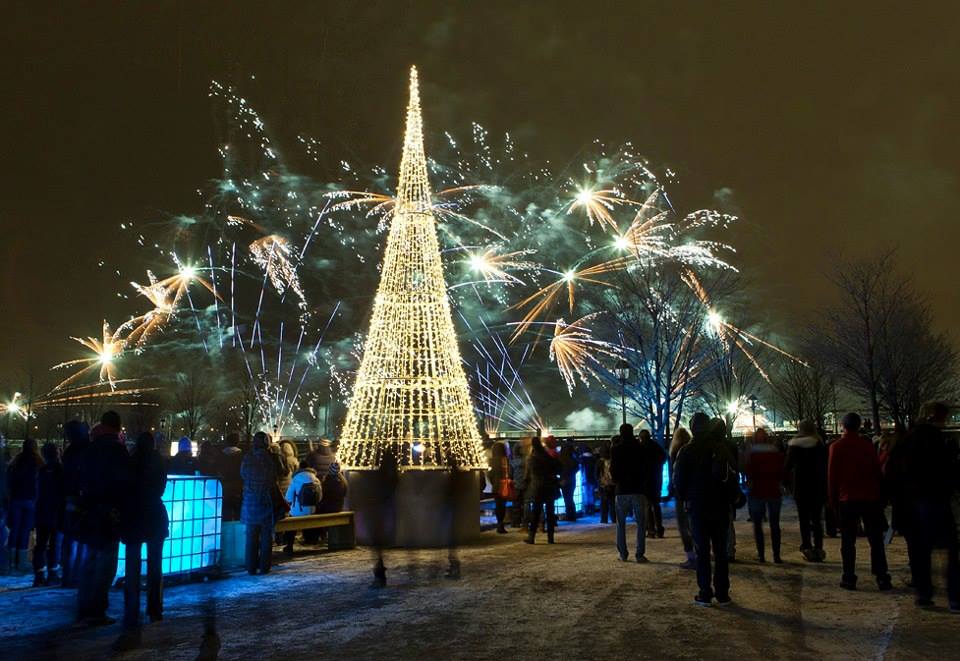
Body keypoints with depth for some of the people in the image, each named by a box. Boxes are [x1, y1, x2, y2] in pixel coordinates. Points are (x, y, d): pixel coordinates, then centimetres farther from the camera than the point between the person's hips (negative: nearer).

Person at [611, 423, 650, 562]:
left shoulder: (616, 450, -3)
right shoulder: (640, 449, -1)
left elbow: (612, 470, -2)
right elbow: (647, 468, 2)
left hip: (622, 490, 0)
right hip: (638, 489, 0)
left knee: (621, 523, 10)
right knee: (640, 522, 3)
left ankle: (623, 554, 8)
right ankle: (640, 554, -3)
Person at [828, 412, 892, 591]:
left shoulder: (837, 447, -4)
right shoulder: (867, 445, 1)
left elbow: (832, 476, -4)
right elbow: (877, 470, 4)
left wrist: (833, 500, 4)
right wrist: (879, 493, 12)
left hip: (847, 499, -2)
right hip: (871, 498, 2)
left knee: (848, 541, 5)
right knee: (876, 540, 8)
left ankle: (849, 579, 4)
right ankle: (882, 578, 6)